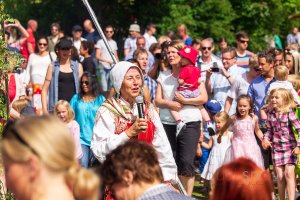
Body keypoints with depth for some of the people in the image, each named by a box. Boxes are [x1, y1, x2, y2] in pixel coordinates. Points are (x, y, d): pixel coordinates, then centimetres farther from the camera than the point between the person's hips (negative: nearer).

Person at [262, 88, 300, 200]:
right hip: (276, 148, 4)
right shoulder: (270, 114, 3)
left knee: (289, 173, -13)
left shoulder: (289, 113, -10)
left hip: (290, 147, -4)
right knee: (280, 176, 5)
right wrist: (266, 139, -6)